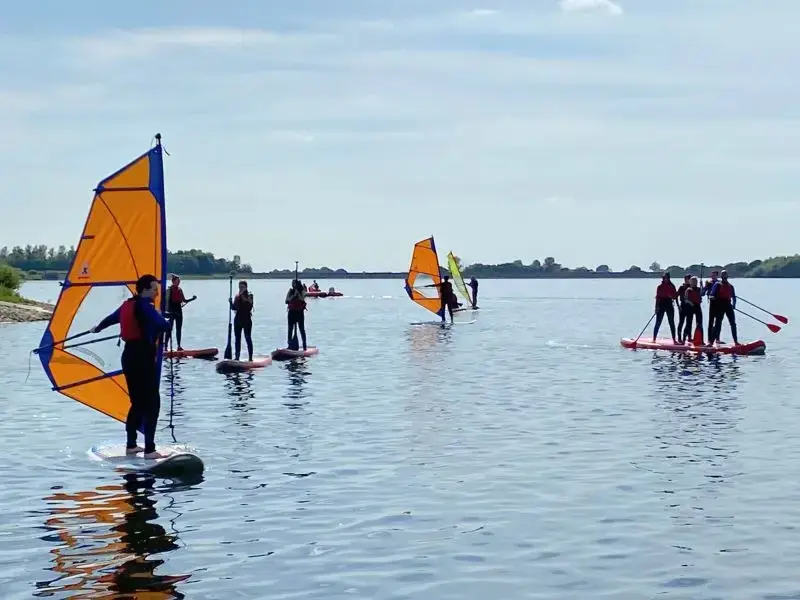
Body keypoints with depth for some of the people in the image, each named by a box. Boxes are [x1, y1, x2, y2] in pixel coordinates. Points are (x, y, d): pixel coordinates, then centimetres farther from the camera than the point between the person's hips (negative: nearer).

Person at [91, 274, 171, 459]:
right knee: (152, 403, -7)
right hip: (143, 359, -9)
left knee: (138, 403, 17)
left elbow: (112, 317, 31)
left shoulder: (129, 305, 12)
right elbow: (163, 325, -27)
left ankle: (131, 445, 22)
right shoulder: (145, 306, -14)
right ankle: (149, 449, -10)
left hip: (129, 357, 9)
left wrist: (97, 328, 51)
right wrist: (167, 323, -2)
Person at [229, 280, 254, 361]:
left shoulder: (249, 296, -5)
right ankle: (237, 357, 14)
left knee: (248, 338, -3)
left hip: (247, 320, -5)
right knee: (237, 339, 8)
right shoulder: (237, 296, 9)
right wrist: (231, 302, -9)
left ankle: (250, 357, 0)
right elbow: (234, 308, 8)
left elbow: (249, 308, -17)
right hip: (238, 319, 5)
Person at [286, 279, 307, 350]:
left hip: (300, 312, -2)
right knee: (290, 328, 3)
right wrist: (294, 294, -14)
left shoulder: (302, 291, 0)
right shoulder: (290, 291, 5)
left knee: (302, 328, -1)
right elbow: (287, 300, -7)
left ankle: (304, 345, 3)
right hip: (291, 312, 2)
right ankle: (290, 345, 8)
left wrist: (298, 293, -18)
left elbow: (302, 299, -15)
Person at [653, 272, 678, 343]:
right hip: (661, 305, -2)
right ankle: (654, 339, 1)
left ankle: (674, 339, 7)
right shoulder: (660, 287, 2)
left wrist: (671, 296, -15)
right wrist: (656, 307, -7)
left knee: (671, 323, 3)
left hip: (669, 305, 2)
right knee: (658, 323, -2)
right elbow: (657, 297, 0)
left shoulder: (672, 286, 6)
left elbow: (675, 297, 7)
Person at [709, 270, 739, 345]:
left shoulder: (730, 286, 15)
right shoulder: (717, 284, 4)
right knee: (718, 323, -6)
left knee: (733, 323, 2)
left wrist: (734, 304, 5)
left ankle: (736, 341, 8)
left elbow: (733, 296, 19)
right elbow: (712, 295, -1)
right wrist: (712, 297, -23)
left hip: (728, 305, 4)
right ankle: (711, 340, -5)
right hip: (720, 305, -4)